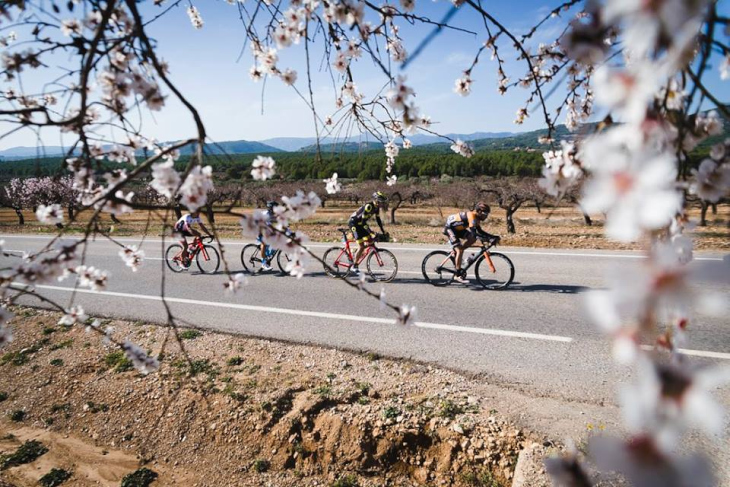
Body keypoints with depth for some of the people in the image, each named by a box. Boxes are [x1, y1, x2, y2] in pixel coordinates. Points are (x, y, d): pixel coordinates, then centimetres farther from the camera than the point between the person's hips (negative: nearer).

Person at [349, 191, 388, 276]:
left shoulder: (376, 207, -3)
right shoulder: (368, 206, -29)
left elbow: (378, 219, 10)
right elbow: (363, 222, -32)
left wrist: (383, 231, 6)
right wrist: (372, 233, -35)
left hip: (360, 223, 9)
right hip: (354, 223, -9)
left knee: (369, 242, 2)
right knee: (361, 247, -12)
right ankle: (354, 267, -1)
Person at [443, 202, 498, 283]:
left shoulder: (477, 218, 2)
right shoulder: (472, 216, -27)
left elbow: (480, 231, 7)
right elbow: (473, 232, -37)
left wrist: (493, 236, -1)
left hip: (458, 228, 9)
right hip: (450, 228, -9)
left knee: (472, 239, -6)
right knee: (460, 250, -18)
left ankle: (456, 251, 8)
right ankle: (458, 275, -16)